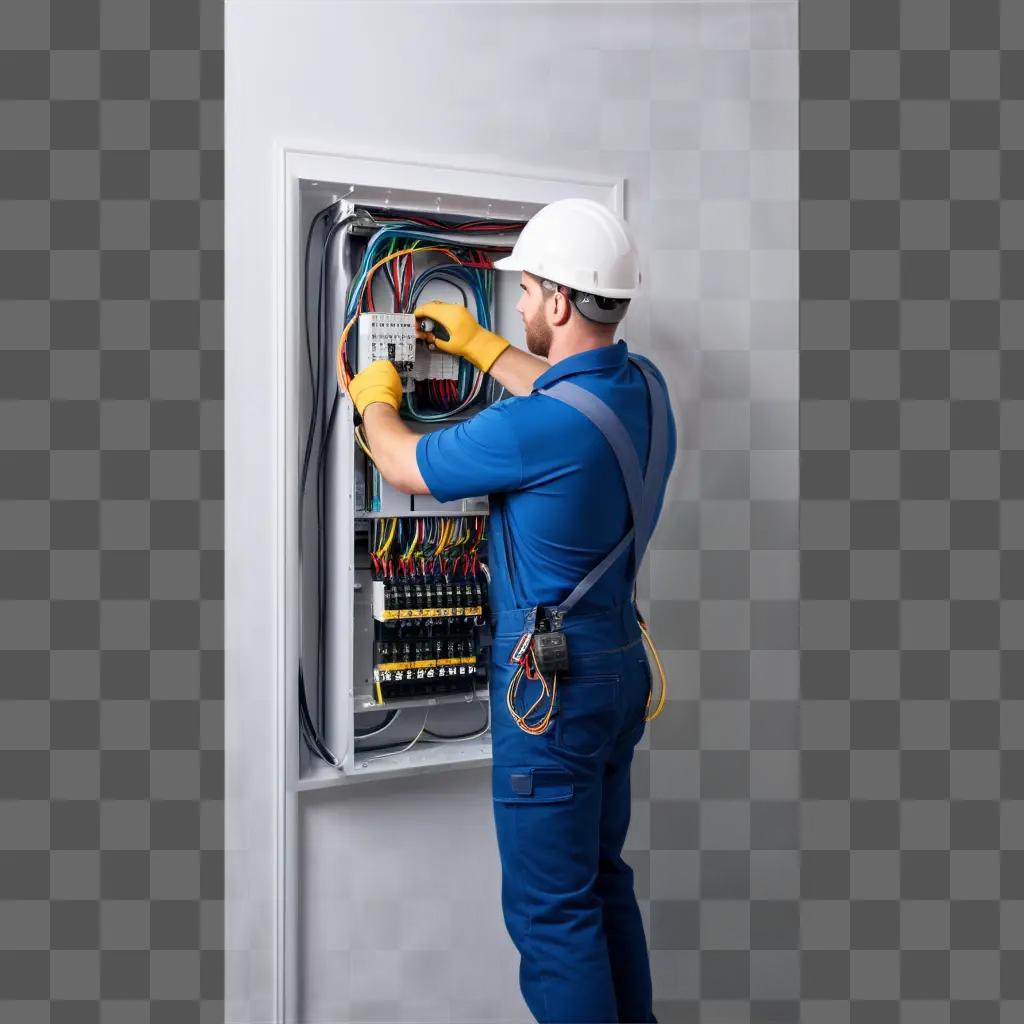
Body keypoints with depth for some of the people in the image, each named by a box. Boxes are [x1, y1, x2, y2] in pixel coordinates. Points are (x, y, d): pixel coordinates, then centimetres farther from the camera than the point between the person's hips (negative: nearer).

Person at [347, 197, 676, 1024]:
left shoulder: (536, 429, -25)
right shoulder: (645, 386, 0)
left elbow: (403, 466, -8)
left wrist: (376, 401, 13)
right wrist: (480, 346, 29)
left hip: (551, 682, -9)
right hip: (621, 666, 9)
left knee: (551, 910, 7)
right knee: (605, 882, 23)